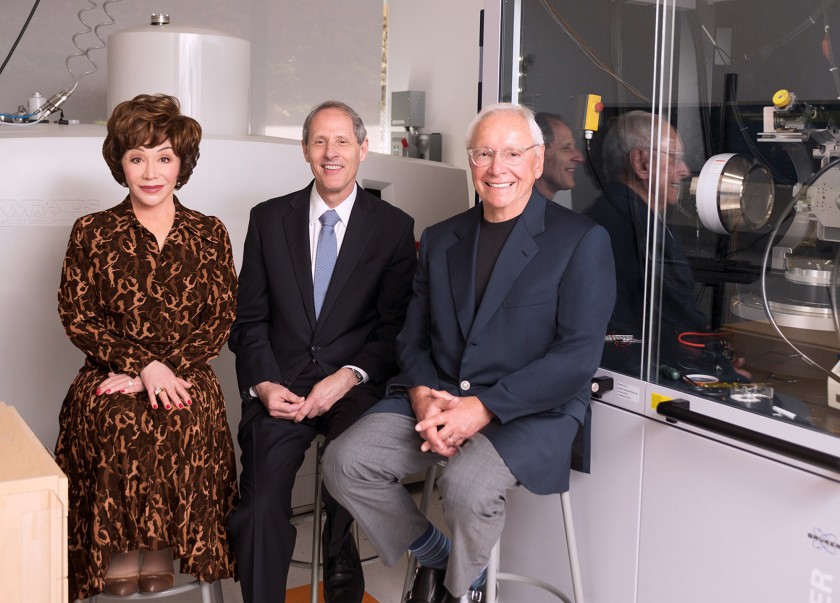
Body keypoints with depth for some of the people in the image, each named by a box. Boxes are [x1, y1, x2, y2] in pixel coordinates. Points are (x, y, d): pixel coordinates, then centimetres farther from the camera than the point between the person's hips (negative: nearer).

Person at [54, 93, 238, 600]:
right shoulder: (91, 234, 9)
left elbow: (220, 320, 4)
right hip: (109, 376, 0)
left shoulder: (209, 234, 11)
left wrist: (162, 371, -11)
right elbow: (77, 318, 2)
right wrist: (144, 365, -13)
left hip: (184, 376, 0)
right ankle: (121, 558, -17)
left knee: (182, 423, -33)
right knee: (121, 424, -33)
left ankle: (161, 552, -17)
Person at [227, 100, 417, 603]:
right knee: (261, 507, -21)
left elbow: (396, 326, 3)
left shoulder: (394, 227, 7)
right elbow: (249, 319, 10)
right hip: (281, 387, 1)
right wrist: (264, 384, -6)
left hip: (356, 387, -1)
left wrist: (349, 377, -13)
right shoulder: (269, 219, 12)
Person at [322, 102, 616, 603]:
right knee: (345, 462, -15)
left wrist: (483, 408, -19)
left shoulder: (582, 241, -3)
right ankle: (435, 555, 11)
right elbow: (414, 337, 14)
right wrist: (423, 396, -8)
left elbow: (578, 355, -12)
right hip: (438, 399, 5)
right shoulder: (441, 239, 14)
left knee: (467, 486, -33)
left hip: (531, 412, -5)